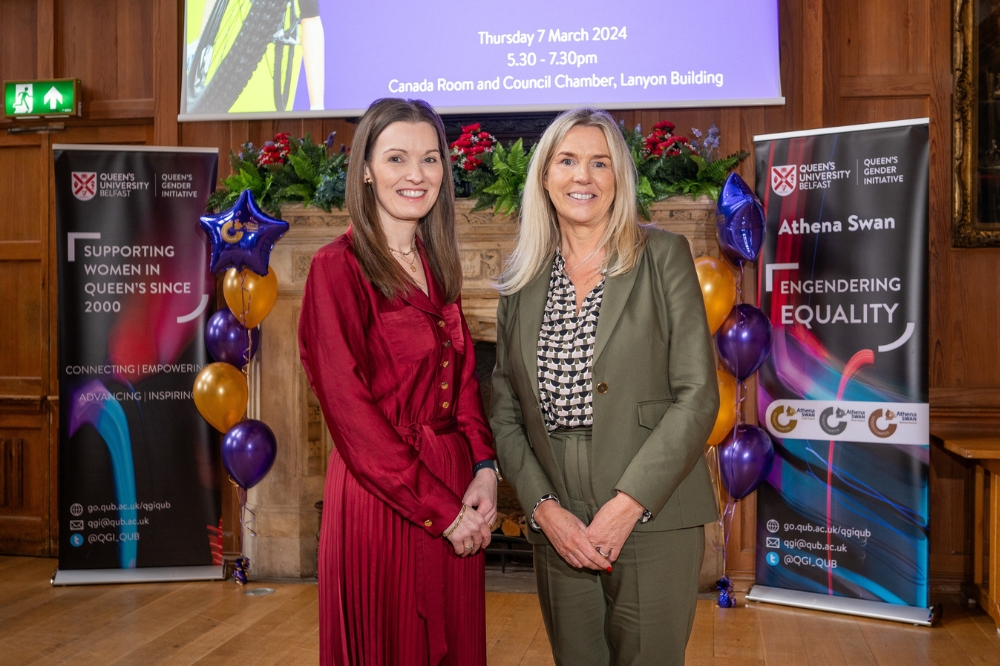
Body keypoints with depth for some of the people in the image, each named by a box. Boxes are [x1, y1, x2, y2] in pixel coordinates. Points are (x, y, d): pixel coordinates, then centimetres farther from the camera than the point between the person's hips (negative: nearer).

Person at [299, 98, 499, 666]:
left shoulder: (438, 266, 10)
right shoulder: (339, 267, -11)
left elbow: (464, 380, 12)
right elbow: (351, 410, -15)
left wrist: (484, 469, -5)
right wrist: (440, 508, -15)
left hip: (458, 496, 7)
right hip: (382, 497, -6)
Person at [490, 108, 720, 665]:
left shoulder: (663, 257, -2)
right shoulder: (522, 283, 8)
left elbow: (698, 395, -8)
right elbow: (505, 411, 7)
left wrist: (627, 505, -14)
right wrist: (544, 508, -6)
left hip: (650, 524, -3)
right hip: (557, 529, 3)